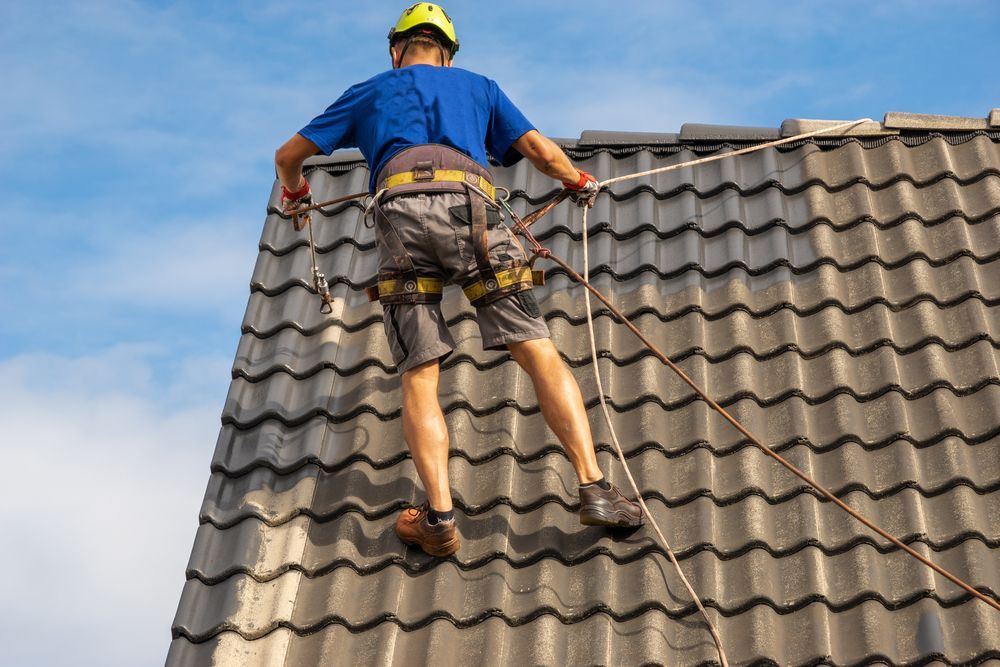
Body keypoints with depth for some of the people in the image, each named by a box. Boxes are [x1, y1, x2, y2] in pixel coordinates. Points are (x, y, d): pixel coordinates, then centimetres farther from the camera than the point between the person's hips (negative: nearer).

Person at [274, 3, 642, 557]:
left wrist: (295, 191, 59)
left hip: (400, 210, 0)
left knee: (418, 377, 0)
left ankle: (440, 516, -13)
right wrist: (580, 181, 44)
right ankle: (594, 489, -12)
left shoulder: (370, 92, 32)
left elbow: (288, 155, 36)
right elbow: (540, 150, 23)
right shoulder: (478, 86, 32)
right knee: (539, 352, -1)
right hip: (471, 207, 0)